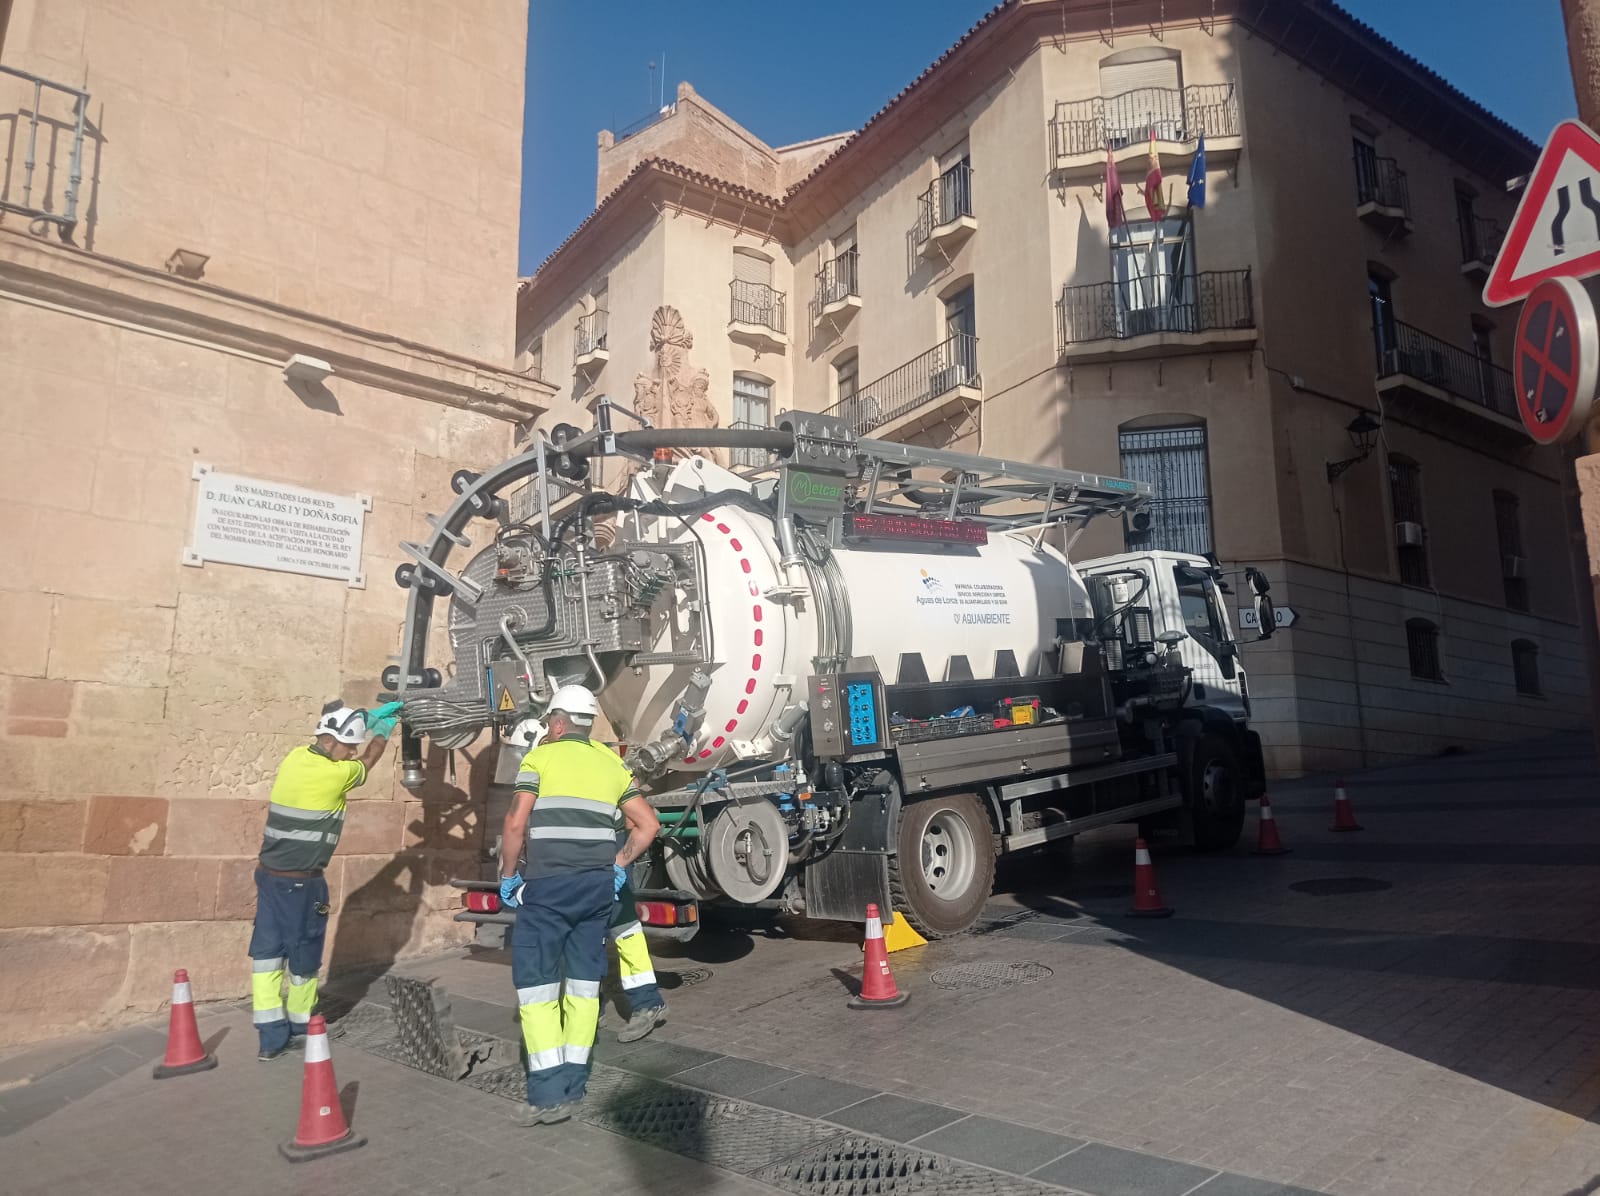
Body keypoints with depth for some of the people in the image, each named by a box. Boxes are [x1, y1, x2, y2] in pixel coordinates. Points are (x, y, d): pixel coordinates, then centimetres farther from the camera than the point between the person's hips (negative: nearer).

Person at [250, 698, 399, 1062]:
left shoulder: (295, 756, 1)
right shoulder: (336, 774, -17)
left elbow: (336, 741, 21)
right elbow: (369, 759, 4)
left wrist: (372, 716, 25)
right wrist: (385, 727, 21)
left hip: (269, 874, 7)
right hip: (302, 883, -7)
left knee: (267, 951, 9)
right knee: (303, 955, 11)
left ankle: (272, 1035, 11)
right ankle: (301, 1027, 28)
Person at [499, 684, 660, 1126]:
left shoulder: (540, 758, -2)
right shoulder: (612, 763, 12)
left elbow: (516, 823, -10)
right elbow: (647, 825, 9)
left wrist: (507, 875, 1)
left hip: (548, 886, -5)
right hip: (598, 886, 5)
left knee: (536, 982, 1)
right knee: (584, 982, 13)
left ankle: (548, 1094, -1)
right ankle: (573, 1084, 18)